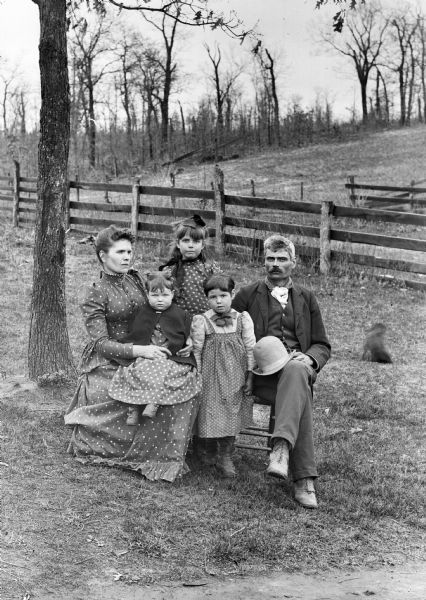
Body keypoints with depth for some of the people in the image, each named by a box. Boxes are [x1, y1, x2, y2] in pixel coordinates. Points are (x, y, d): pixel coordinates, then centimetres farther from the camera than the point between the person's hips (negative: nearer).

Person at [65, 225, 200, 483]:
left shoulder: (136, 279, 9)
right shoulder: (95, 295, -8)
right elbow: (101, 344, -15)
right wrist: (139, 350, -27)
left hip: (143, 355, 6)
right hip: (107, 364, -6)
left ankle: (166, 457, -7)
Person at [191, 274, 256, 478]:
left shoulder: (243, 319, -2)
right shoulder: (201, 321, -8)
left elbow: (250, 349, 2)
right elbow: (196, 351, -2)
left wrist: (249, 376, 2)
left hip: (234, 376, 2)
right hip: (210, 377, -1)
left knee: (232, 413, 6)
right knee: (210, 413, 3)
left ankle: (225, 456, 19)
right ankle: (210, 451, 25)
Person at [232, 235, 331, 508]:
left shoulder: (306, 298, 22)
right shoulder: (247, 295, 15)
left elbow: (323, 345, 19)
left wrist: (309, 358, -4)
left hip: (297, 366, 2)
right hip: (261, 373, -1)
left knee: (295, 371, -38)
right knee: (300, 395, -34)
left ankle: (282, 447, -50)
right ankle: (304, 480, -39)